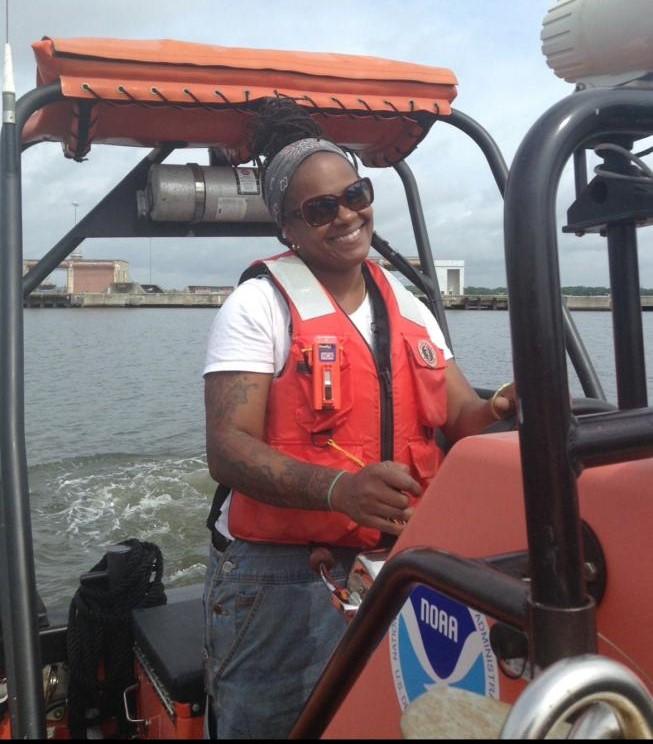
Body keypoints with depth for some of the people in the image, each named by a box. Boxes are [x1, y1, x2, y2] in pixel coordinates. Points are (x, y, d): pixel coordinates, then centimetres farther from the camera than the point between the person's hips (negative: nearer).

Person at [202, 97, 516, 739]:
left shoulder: (408, 309, 9)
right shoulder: (259, 306, -9)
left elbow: (463, 417, 6)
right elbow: (228, 449, -19)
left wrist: (504, 411, -18)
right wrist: (339, 488, -35)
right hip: (281, 578, -5)